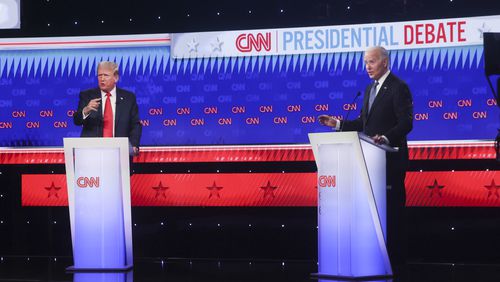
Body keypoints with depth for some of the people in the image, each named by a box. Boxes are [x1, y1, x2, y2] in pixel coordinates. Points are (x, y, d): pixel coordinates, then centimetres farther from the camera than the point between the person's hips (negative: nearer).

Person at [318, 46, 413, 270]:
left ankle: (396, 257, -1)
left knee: (392, 208, -6)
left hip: (391, 159, -8)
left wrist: (386, 138, -33)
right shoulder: (370, 89, 18)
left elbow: (406, 123, -18)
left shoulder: (398, 88, -10)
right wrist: (337, 124, 7)